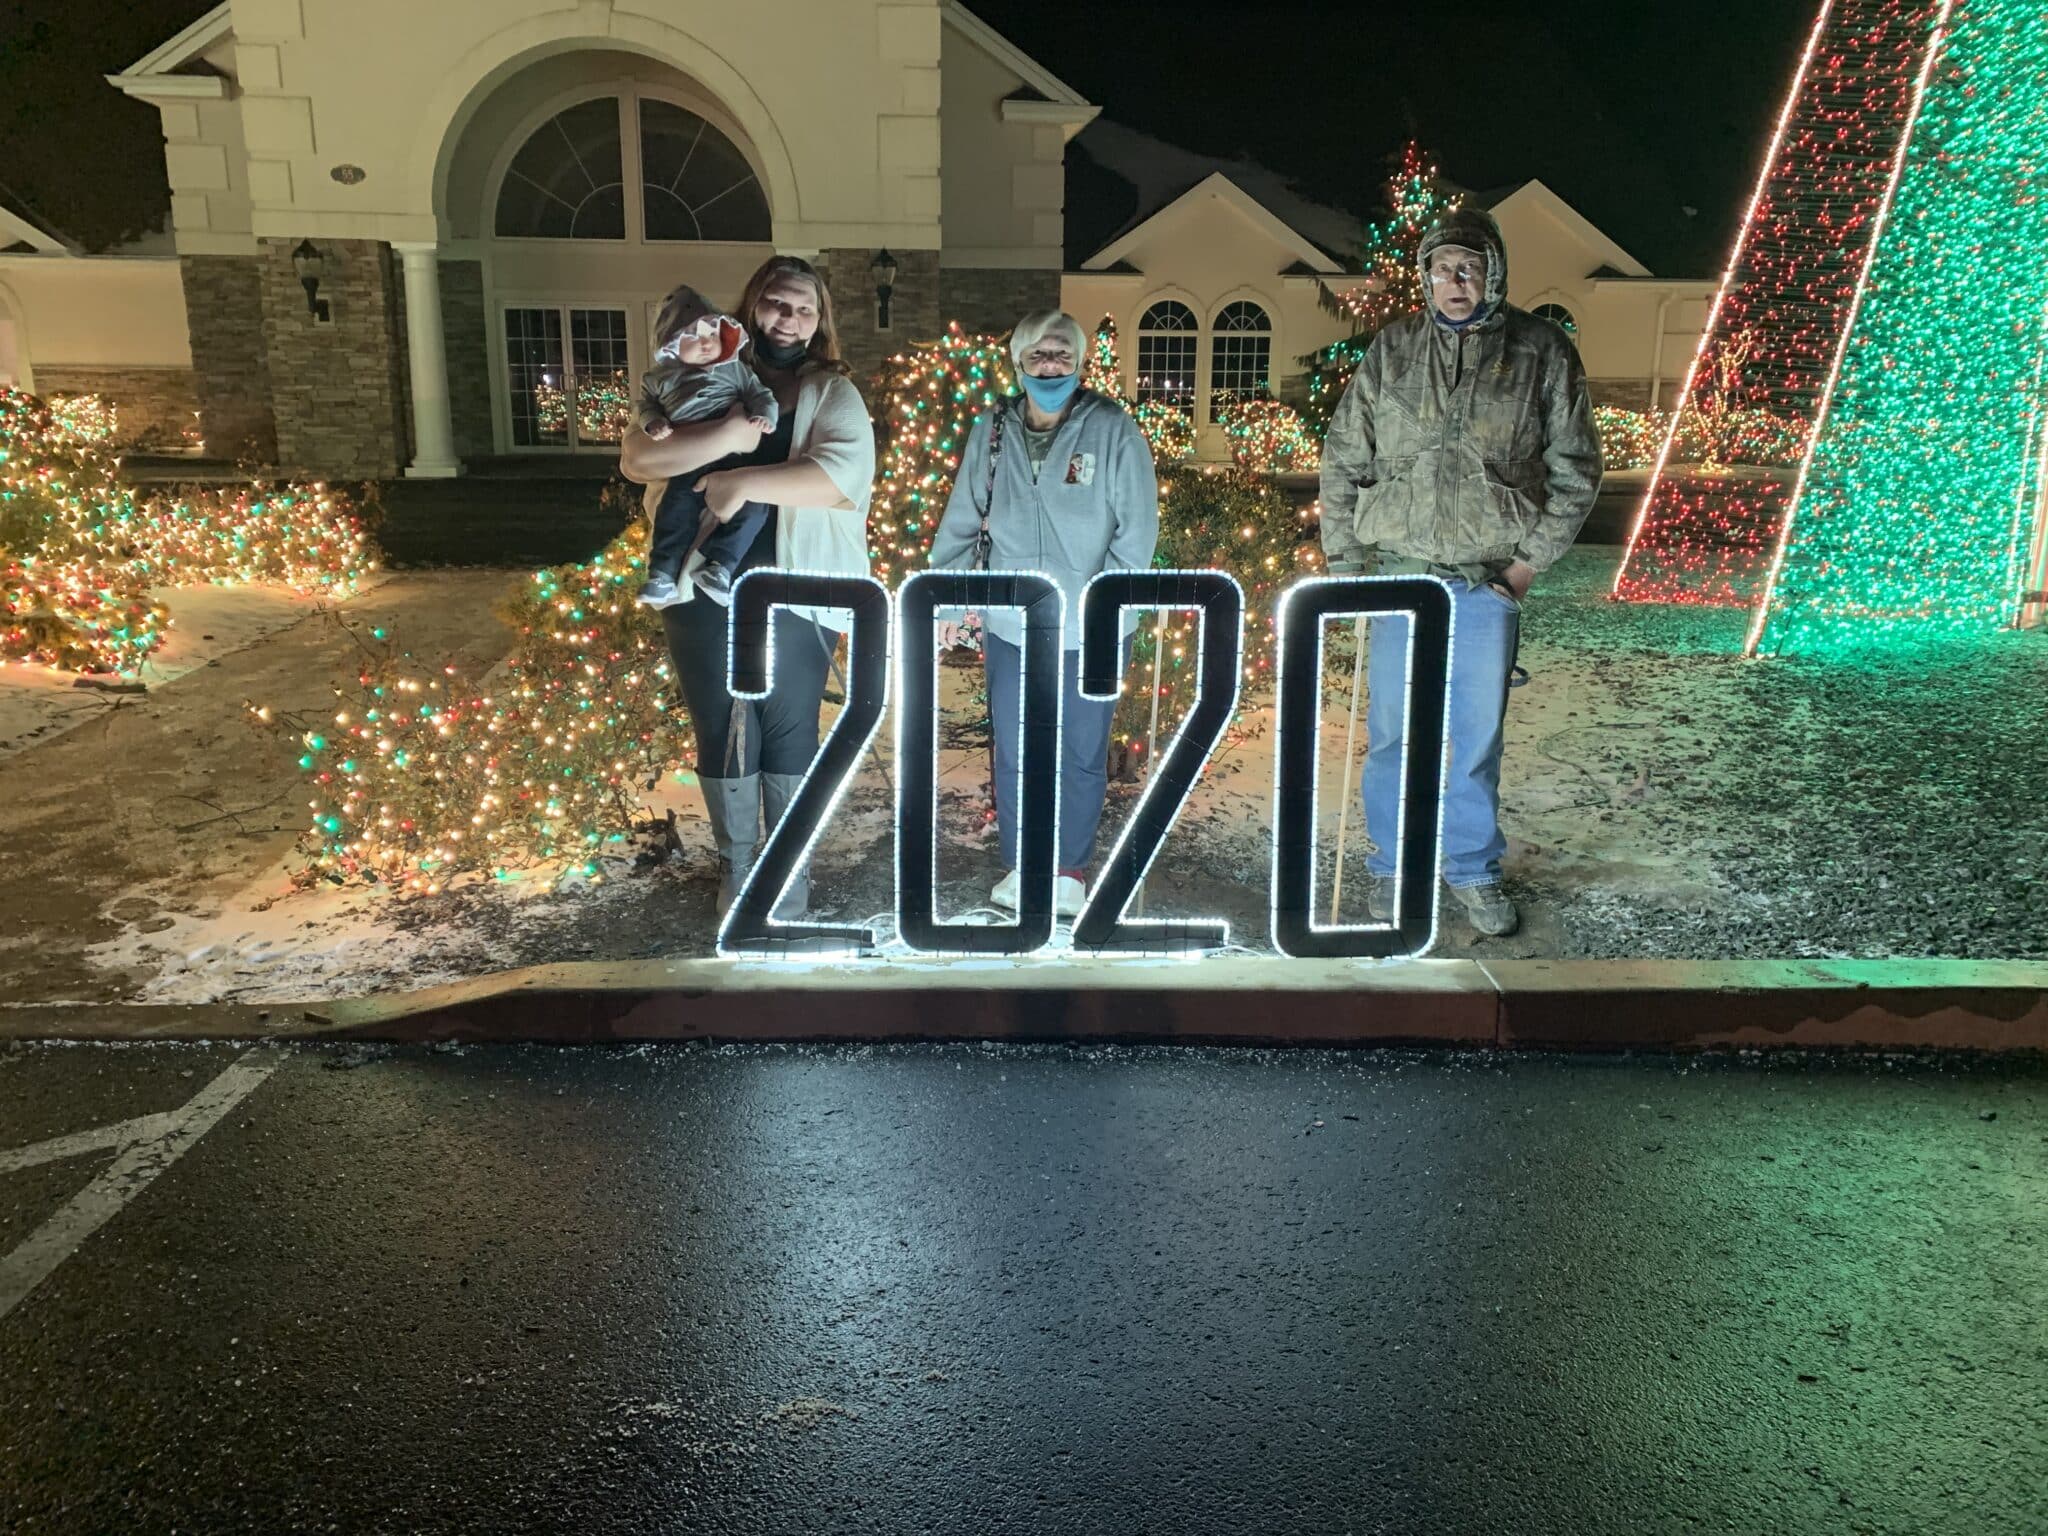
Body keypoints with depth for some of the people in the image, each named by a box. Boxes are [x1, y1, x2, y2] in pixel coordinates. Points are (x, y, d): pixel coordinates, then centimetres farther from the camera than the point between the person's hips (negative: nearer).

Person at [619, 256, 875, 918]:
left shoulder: (833, 394, 2)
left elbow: (845, 474, -17)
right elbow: (636, 457, -6)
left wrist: (745, 480, -22)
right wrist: (725, 435, -21)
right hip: (701, 594, 2)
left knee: (789, 730, 8)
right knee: (720, 732, 12)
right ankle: (736, 870, 28)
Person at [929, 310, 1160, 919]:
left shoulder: (1114, 431, -6)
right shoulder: (991, 431, 4)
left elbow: (1137, 526, -8)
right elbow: (960, 521, 8)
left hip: (1087, 634, -2)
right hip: (1008, 626, 3)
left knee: (1081, 755, 8)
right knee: (1012, 752, 11)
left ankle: (1070, 868, 25)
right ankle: (1018, 864, 27)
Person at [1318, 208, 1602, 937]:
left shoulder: (1540, 353, 2)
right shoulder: (1391, 350, 5)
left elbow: (1575, 467, 6)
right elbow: (1343, 460, 9)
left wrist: (1533, 557, -2)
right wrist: (1344, 558, 3)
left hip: (1489, 582, -1)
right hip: (1401, 576, 1)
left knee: (1478, 735, 7)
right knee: (1393, 732, 7)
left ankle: (1474, 870, 22)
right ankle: (1392, 865, 22)